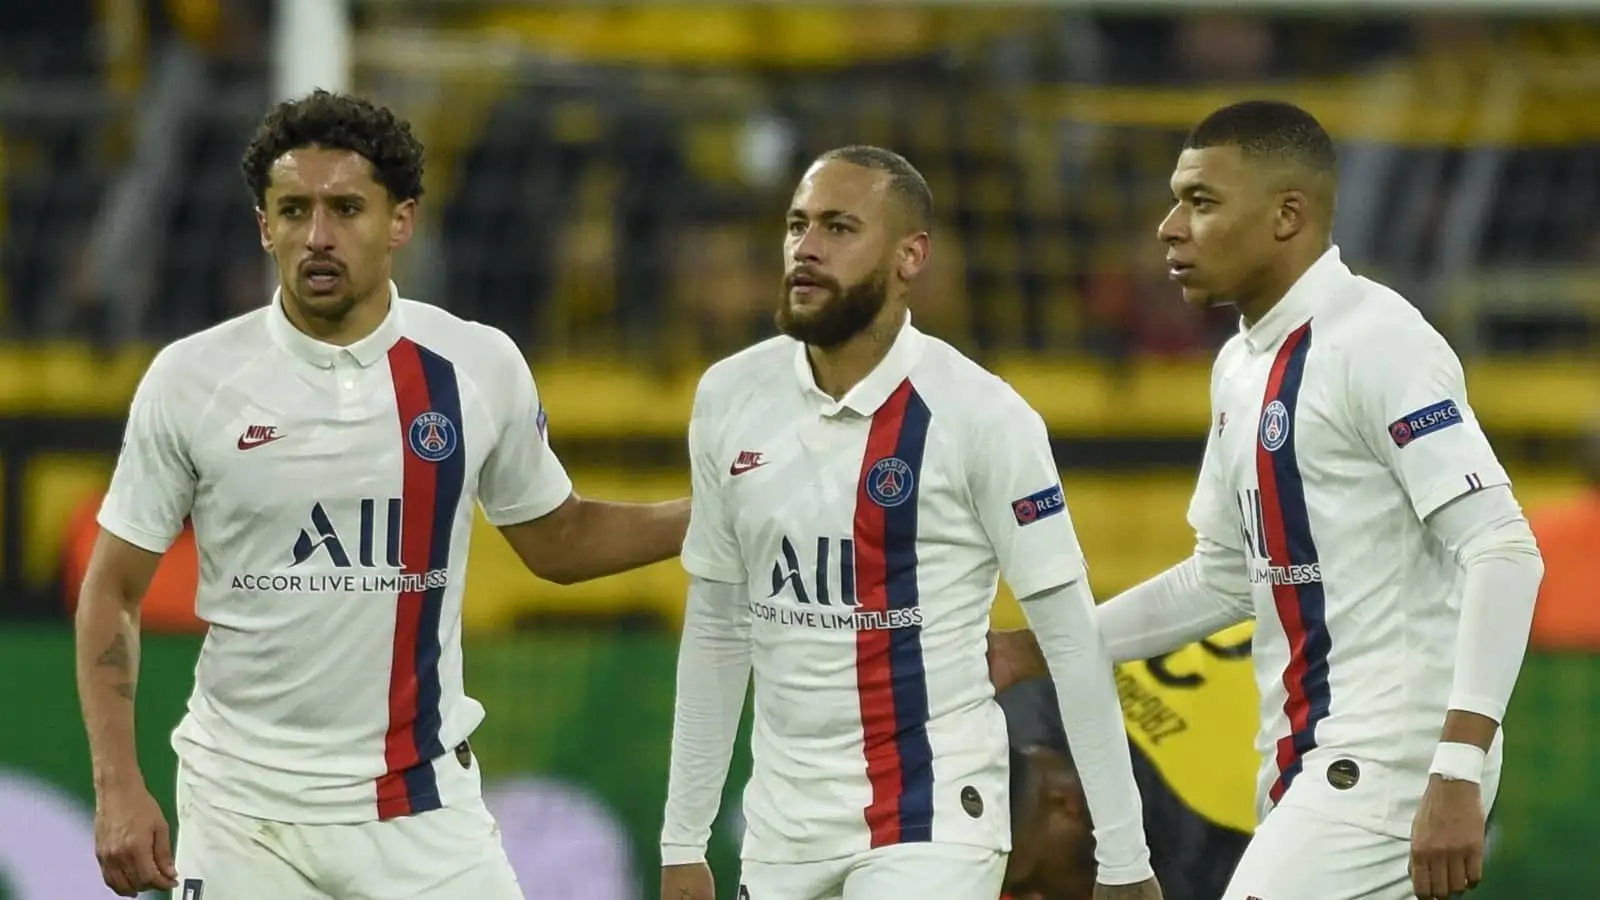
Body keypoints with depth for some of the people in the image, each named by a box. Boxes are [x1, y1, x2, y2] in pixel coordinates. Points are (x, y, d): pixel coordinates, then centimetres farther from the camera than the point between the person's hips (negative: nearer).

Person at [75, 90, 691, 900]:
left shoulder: (479, 368, -1)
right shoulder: (191, 379, -4)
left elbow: (556, 540, 15)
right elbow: (112, 592, 2)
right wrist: (117, 785, -7)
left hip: (423, 804, 1)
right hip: (243, 809, -1)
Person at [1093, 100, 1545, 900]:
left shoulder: (1376, 344, -14)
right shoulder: (1240, 366, 14)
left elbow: (1503, 554, -21)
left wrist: (1457, 779, -28)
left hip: (1394, 764, -9)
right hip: (1306, 764, 9)